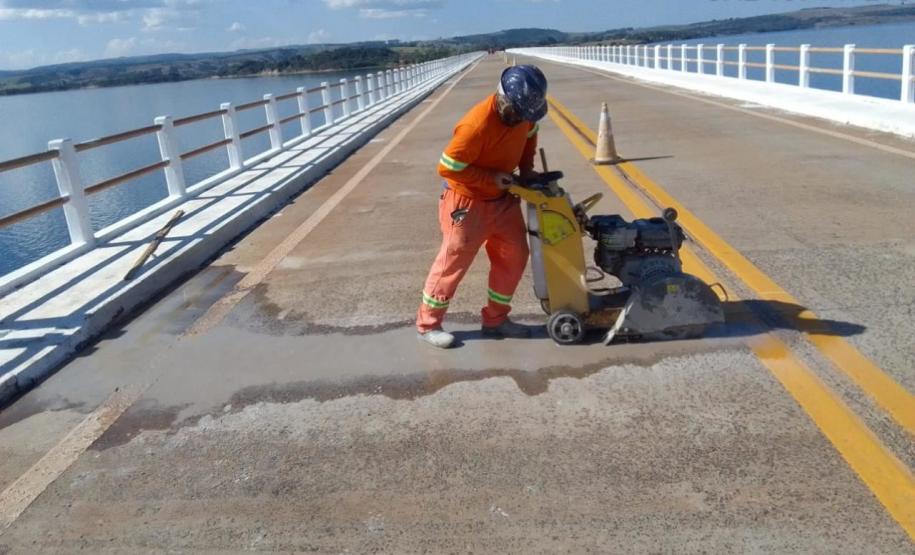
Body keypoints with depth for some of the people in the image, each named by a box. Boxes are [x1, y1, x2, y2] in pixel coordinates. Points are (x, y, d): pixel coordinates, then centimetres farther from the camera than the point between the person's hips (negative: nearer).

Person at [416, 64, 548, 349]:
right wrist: (491, 178, -23)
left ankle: (496, 319, 24)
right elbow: (447, 167, -27)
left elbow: (530, 133, 15)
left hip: (503, 199, 8)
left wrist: (526, 168, 1)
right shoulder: (476, 126, -32)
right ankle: (428, 324, 17)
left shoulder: (522, 112, -8)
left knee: (513, 257, 9)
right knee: (453, 263, 1)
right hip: (468, 203, -8)